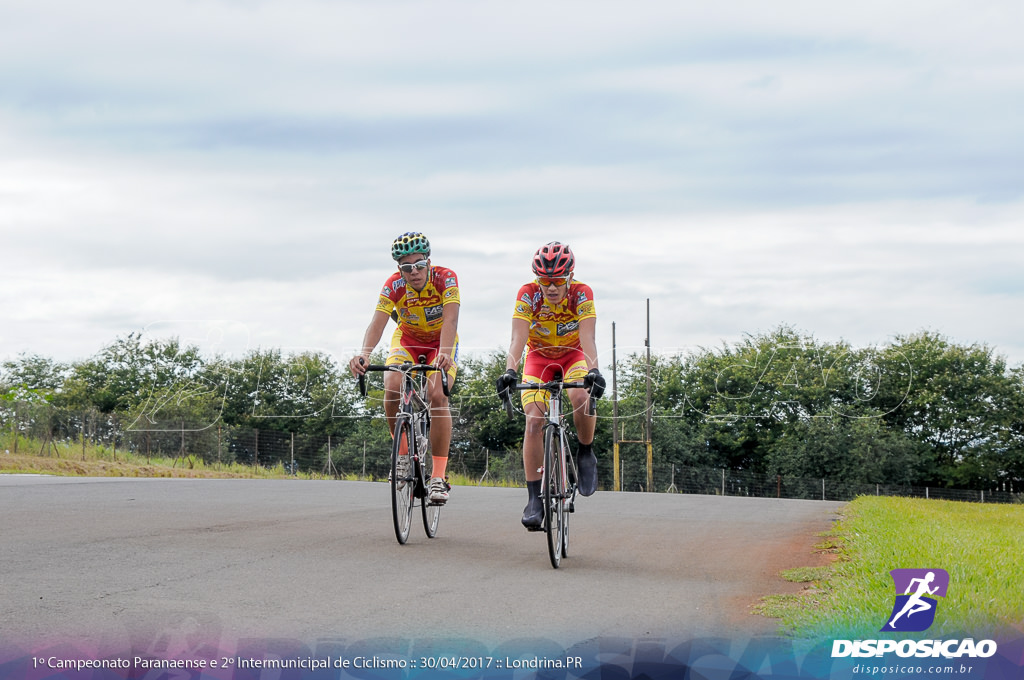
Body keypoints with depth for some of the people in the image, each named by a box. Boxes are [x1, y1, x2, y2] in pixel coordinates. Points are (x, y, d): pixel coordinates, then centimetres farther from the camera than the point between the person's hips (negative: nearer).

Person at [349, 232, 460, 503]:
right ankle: (404, 453, -3)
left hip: (441, 343, -2)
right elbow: (377, 322, -35)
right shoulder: (394, 286, -23)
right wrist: (364, 353, -54)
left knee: (437, 395, -25)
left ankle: (439, 476, -21)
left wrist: (445, 353, -58)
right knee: (392, 388, -26)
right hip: (407, 341, 2)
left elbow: (451, 319, -39)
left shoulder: (446, 278, -27)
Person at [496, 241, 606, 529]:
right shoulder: (528, 295, -24)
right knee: (534, 420, -18)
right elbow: (518, 338, -33)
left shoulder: (581, 294, -25)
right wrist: (509, 372, -51)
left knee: (580, 396, -33)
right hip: (539, 357, 1)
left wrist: (593, 370, -54)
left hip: (573, 355, -1)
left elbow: (587, 338, -36)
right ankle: (534, 498, -14)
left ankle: (586, 454, -4)